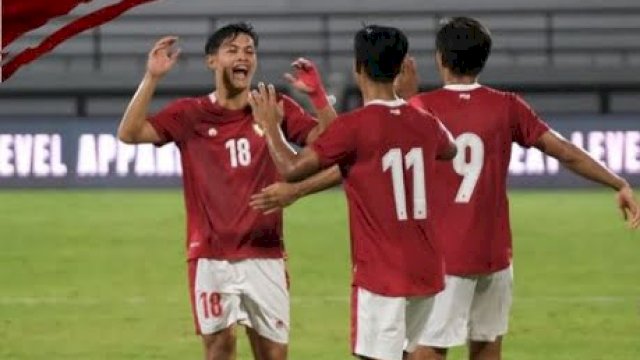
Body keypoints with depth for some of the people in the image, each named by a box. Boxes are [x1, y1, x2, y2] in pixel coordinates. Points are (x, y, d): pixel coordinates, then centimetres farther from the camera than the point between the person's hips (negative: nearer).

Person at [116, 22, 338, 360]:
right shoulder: (189, 114, 1)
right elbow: (129, 133, -10)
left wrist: (317, 94, -19)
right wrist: (151, 77, -20)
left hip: (264, 255, 2)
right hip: (211, 256, -2)